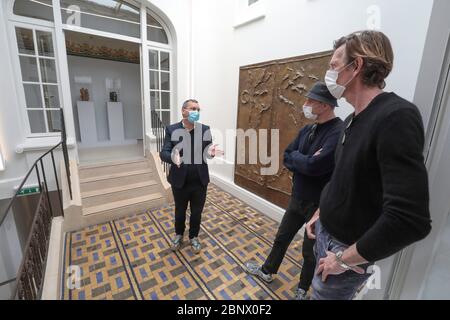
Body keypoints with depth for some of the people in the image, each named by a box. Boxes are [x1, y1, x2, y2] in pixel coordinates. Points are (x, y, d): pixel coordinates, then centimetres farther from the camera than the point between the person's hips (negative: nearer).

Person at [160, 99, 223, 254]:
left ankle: (194, 237, 42)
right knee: (180, 211, 21)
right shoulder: (172, 129, -7)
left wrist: (211, 152, -24)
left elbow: (207, 152, 1)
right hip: (180, 181, -1)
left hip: (200, 181, 1)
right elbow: (163, 153, -10)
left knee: (197, 212, 17)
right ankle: (179, 234, 48)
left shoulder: (205, 129, -2)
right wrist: (172, 157, -33)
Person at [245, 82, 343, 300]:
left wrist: (296, 157, -14)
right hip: (297, 198, 7)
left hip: (319, 204, -7)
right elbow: (287, 158, 1)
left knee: (310, 250, 15)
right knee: (282, 237, 22)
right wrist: (305, 161, -17)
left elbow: (314, 166, -33)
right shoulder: (307, 130, 3)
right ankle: (267, 271, 45)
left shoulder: (338, 133, -24)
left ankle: (303, 290, 42)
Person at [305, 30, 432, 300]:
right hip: (327, 232, 7)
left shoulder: (397, 117, -25)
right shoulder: (353, 120, 3)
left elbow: (410, 219, -32)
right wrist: (321, 213, 11)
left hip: (346, 246, -7)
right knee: (320, 289, 26)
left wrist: (346, 258, -21)